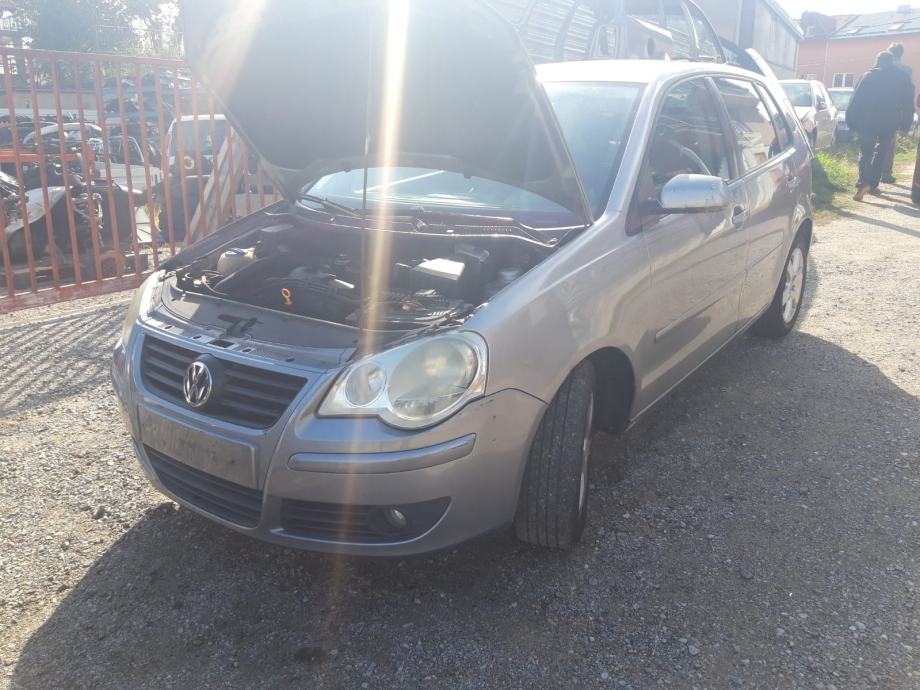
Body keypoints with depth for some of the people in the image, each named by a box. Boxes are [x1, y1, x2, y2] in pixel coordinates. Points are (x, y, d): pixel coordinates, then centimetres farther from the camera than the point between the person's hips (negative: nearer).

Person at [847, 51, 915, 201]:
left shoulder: (869, 76, 0)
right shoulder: (903, 78, 8)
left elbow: (856, 100, -4)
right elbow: (908, 103, 8)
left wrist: (851, 121, -1)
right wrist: (906, 123, 14)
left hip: (867, 122, -2)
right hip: (889, 123, 2)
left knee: (865, 153, -1)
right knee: (881, 154, 13)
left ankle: (863, 183, -21)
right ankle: (873, 184, 12)